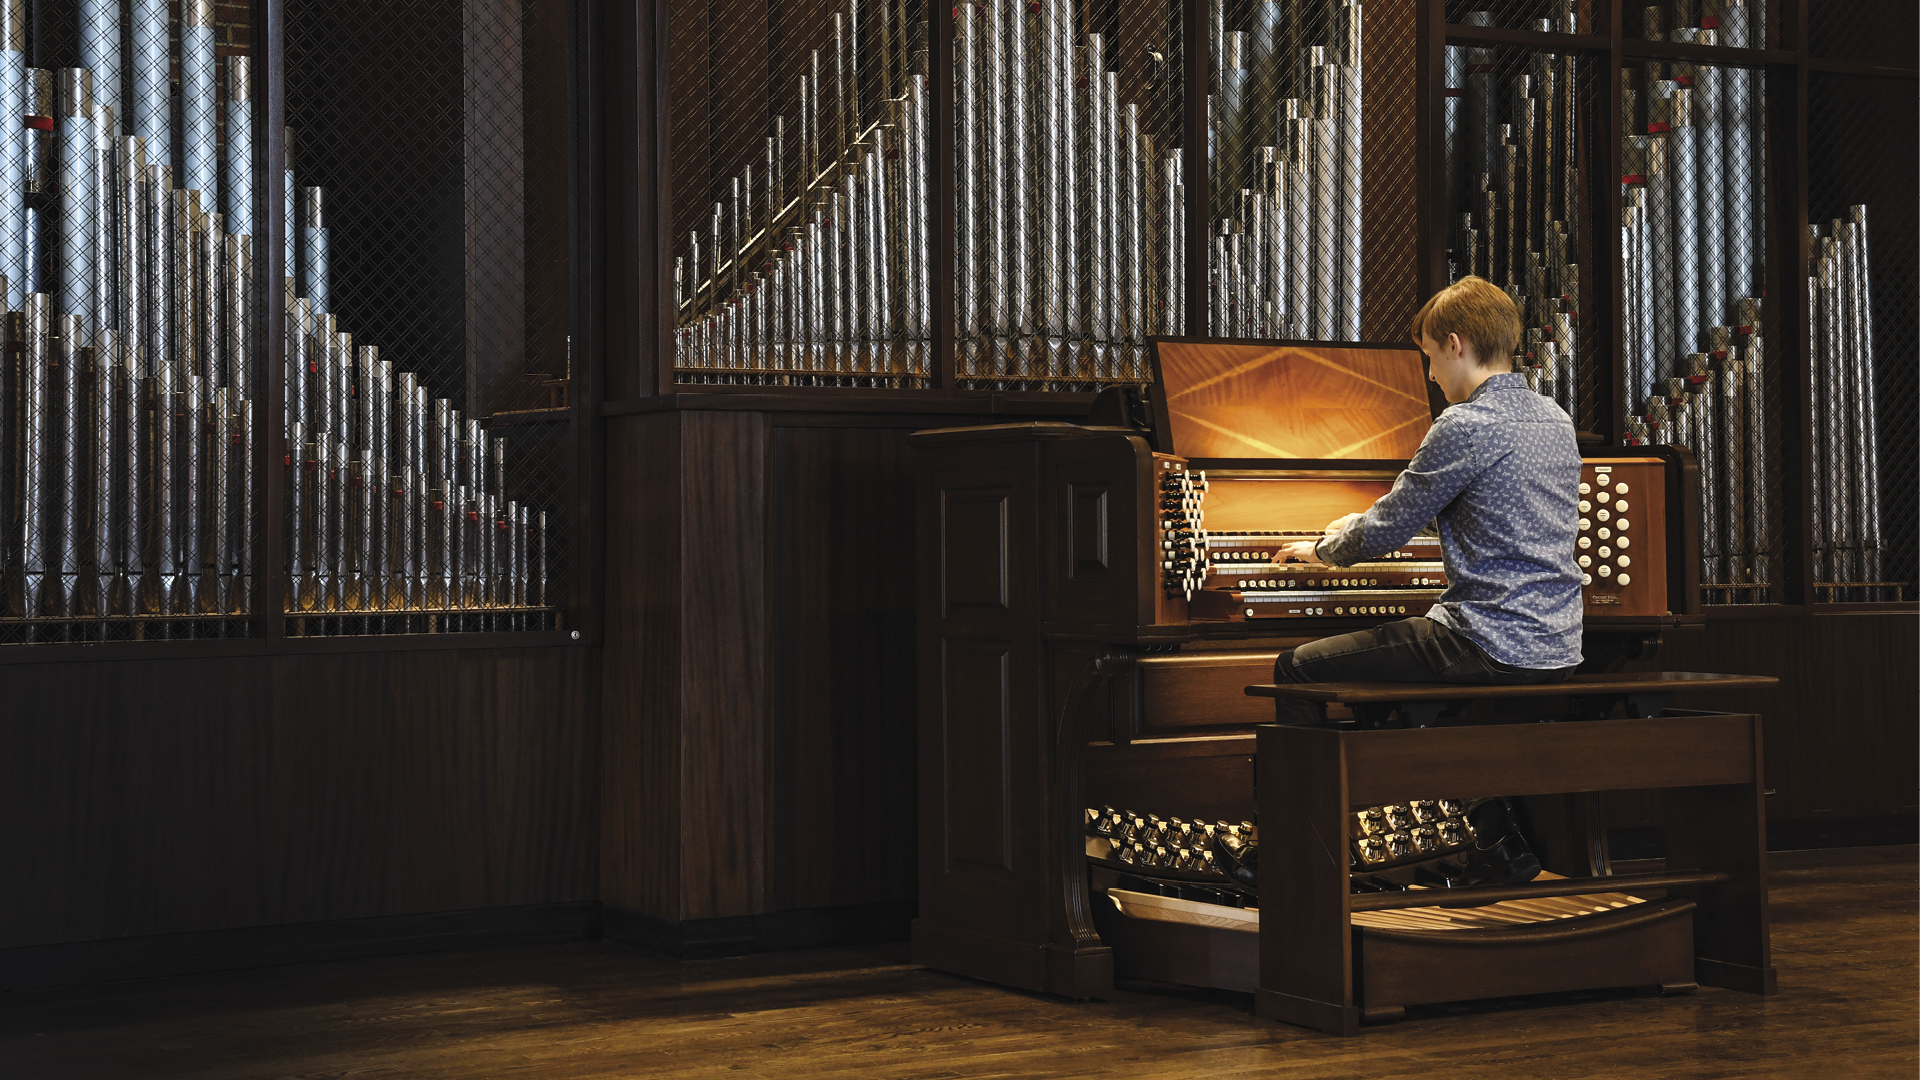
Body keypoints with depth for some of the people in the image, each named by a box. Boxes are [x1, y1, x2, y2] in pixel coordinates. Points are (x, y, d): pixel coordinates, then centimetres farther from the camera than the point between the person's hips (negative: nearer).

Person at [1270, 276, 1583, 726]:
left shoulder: (1466, 425, -15)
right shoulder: (1555, 419, 12)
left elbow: (1384, 533, -9)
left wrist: (1325, 549, 12)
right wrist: (1370, 524, 36)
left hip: (1494, 650, -9)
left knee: (1296, 668, 0)